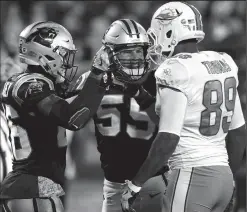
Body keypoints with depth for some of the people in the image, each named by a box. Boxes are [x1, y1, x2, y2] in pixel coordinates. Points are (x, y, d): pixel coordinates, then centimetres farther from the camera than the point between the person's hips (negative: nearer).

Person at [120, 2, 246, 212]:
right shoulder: (222, 64, 11)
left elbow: (168, 140, -18)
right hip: (222, 175, 8)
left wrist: (135, 185, -12)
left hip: (192, 178, -8)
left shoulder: (176, 72, -13)